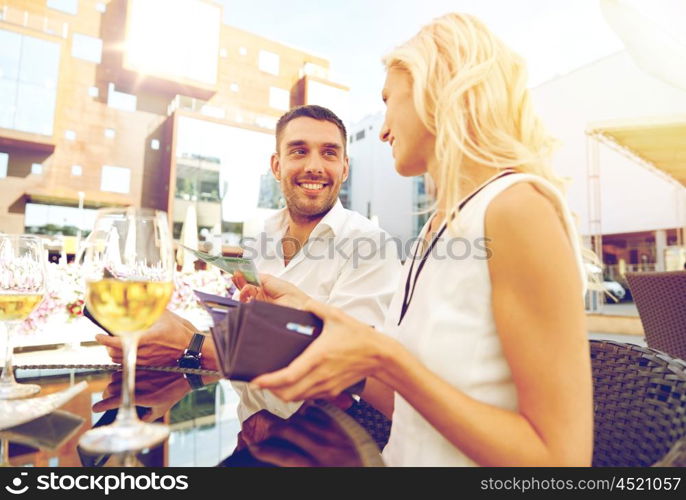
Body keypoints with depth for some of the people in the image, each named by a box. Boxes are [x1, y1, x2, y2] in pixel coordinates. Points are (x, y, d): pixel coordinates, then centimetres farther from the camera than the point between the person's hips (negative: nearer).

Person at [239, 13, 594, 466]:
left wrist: (382, 357, -24)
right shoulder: (441, 224, 4)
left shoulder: (516, 209, -19)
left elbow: (562, 457, -19)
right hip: (405, 457, 6)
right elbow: (408, 405, 4)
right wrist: (310, 315, 1)